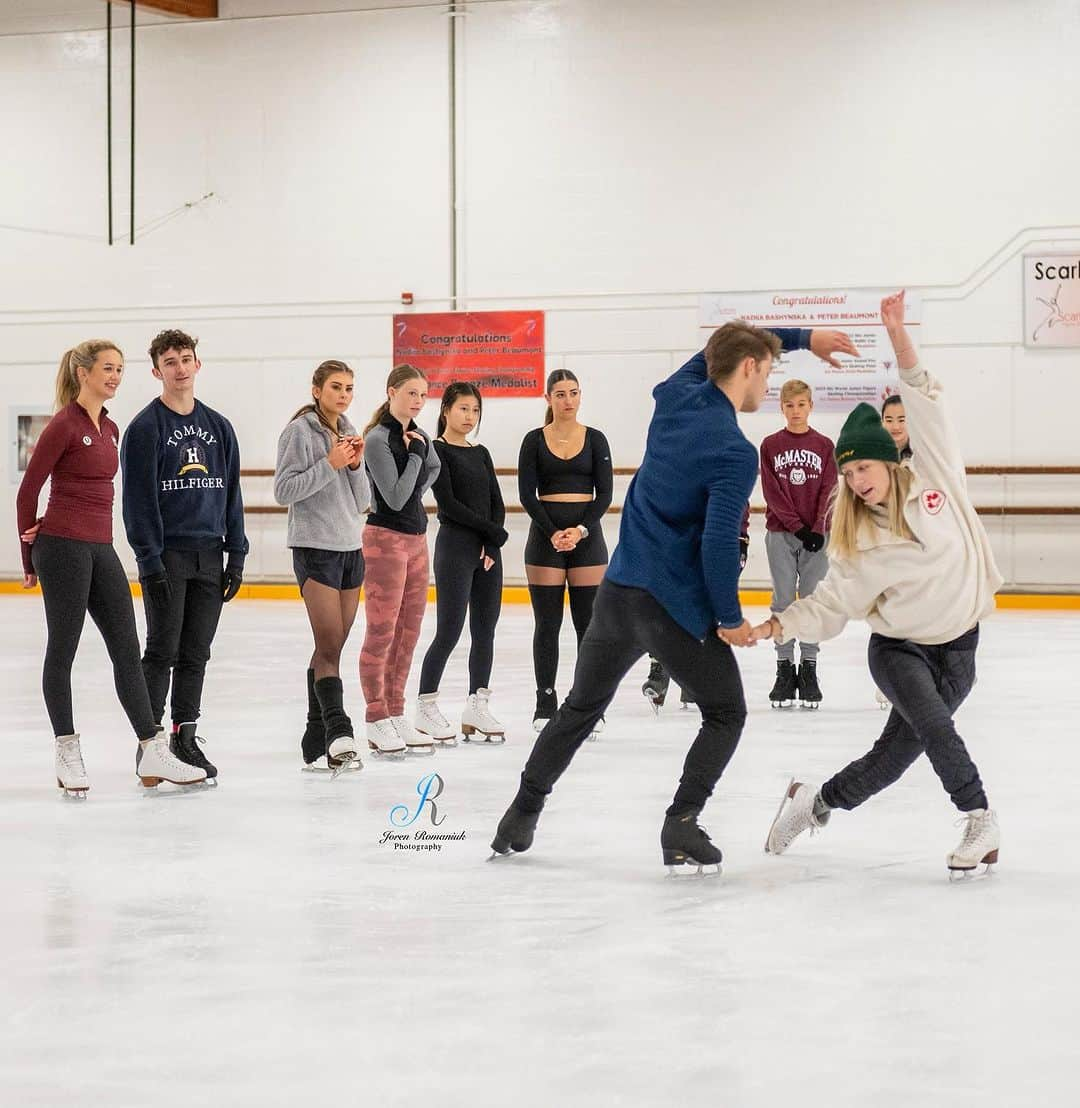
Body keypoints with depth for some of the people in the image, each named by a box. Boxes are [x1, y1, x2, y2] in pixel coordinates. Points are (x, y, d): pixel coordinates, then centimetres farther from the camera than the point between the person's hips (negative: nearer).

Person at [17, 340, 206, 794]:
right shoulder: (64, 425, -9)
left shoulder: (110, 429, 14)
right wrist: (30, 557, 1)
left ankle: (153, 752, 5)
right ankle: (67, 754, 10)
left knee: (127, 649, 4)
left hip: (100, 547, 8)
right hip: (64, 546, -8)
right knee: (63, 649, 2)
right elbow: (28, 489, -6)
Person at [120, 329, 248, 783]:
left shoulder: (219, 427, 11)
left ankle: (184, 737, 16)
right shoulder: (146, 428, -5)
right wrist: (149, 559, -16)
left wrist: (236, 555, 8)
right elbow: (138, 499, -9)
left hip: (209, 557, 5)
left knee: (196, 655, 8)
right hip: (166, 556, -5)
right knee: (163, 651, -2)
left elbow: (231, 494, 13)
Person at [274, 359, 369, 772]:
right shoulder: (300, 431, -6)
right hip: (315, 549, -7)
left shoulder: (348, 433, 15)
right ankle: (338, 734, -24)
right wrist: (330, 464, -18)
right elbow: (284, 490, -13)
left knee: (330, 648, 7)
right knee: (329, 648, -16)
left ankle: (316, 741, 11)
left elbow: (362, 503, 14)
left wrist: (356, 465, -3)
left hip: (350, 548, 7)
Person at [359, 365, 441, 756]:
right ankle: (377, 723, 0)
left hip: (417, 537, 8)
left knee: (408, 633, 10)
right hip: (386, 538, -8)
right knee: (382, 633, -4)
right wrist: (414, 454, -15)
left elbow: (433, 469, 29)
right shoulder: (378, 439, -14)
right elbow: (395, 497, -19)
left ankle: (397, 716, 16)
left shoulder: (418, 436, 9)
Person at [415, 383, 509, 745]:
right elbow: (448, 504, -12)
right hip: (455, 546, -7)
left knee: (485, 631, 5)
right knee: (449, 631, -8)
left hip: (488, 549, 7)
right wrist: (494, 530, -10)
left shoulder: (481, 454, 16)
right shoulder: (437, 451, -4)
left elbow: (497, 502, 10)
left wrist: (493, 545, -6)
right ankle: (426, 707, 2)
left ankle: (477, 708, 11)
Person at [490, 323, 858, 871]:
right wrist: (730, 618, -9)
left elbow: (715, 350, 25)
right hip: (675, 605, -6)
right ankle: (681, 824, -5)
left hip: (617, 592, 7)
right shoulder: (736, 454, -16)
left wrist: (801, 337, 25)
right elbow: (719, 542, -22)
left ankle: (523, 813, 24)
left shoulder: (675, 397, 5)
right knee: (725, 714, 11)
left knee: (582, 706, 22)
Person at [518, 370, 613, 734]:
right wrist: (552, 533, -15)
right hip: (545, 534, -1)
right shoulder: (534, 440, 2)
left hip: (586, 536, 1)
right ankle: (545, 704, 8)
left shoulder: (595, 439, 4)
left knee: (588, 622, 1)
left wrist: (581, 530, -15)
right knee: (547, 623, 2)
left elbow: (604, 493, -1)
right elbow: (527, 494, -3)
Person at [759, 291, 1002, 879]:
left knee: (899, 747, -2)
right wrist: (775, 626, -22)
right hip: (898, 648, -1)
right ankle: (978, 818, -9)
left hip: (957, 645, 1)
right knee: (933, 725, -25)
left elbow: (925, 402, -12)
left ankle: (817, 802, 18)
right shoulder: (859, 541, -8)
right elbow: (831, 602, -6)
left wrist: (898, 334, -20)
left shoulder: (935, 477, -9)